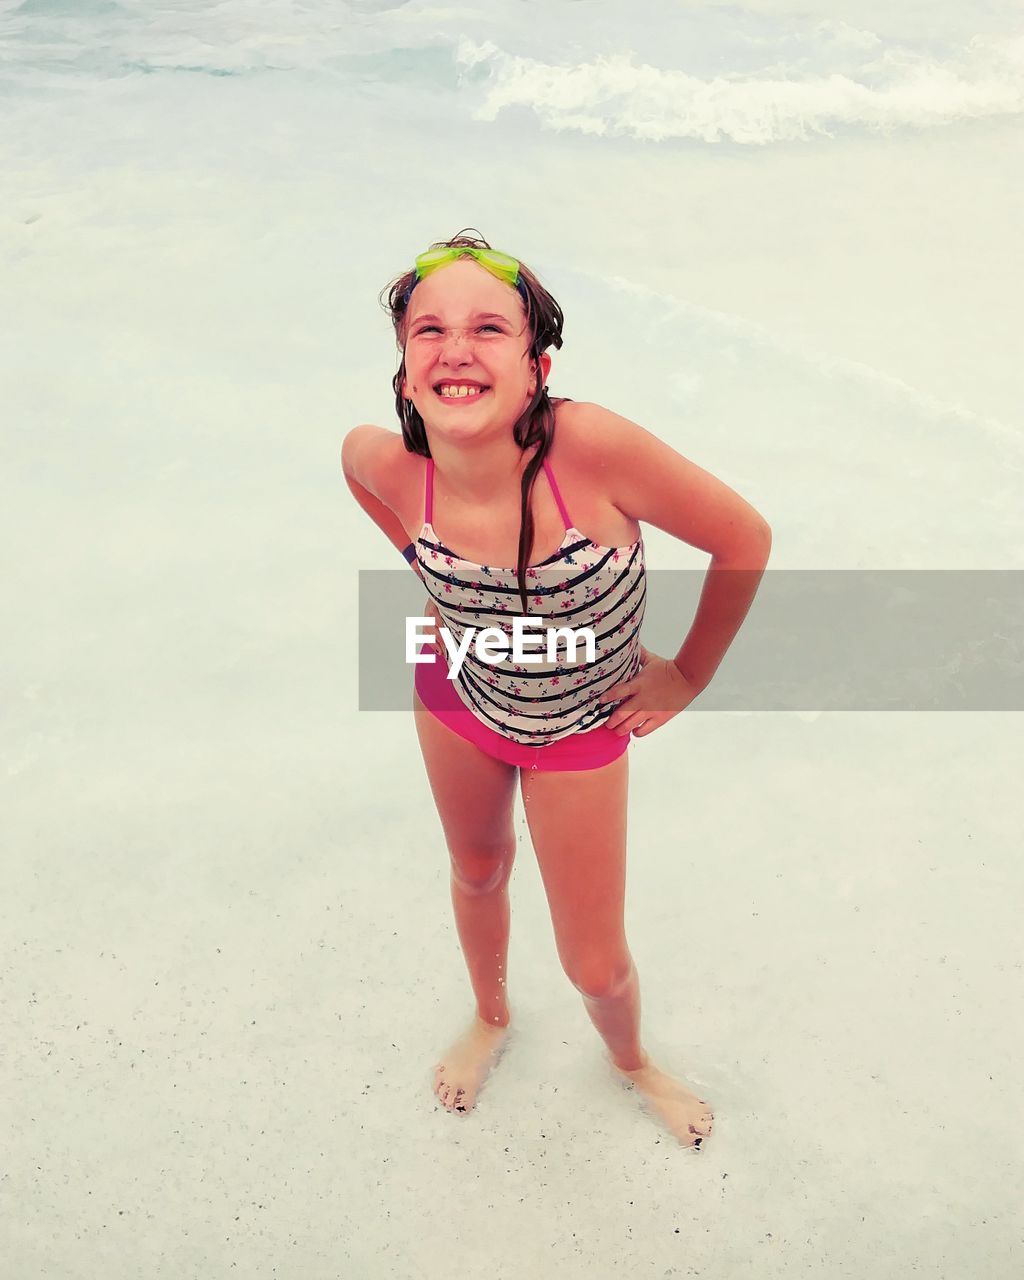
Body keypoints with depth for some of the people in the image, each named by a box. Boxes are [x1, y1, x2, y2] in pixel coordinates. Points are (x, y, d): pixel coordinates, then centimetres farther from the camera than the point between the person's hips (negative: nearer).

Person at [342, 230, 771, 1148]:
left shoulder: (588, 446, -40)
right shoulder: (391, 466, -28)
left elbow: (744, 538, -26)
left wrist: (689, 676, -13)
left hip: (579, 728, -2)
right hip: (457, 699, 3)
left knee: (595, 965, 10)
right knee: (477, 874, 29)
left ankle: (631, 1061, 49)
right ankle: (491, 1019, 64)